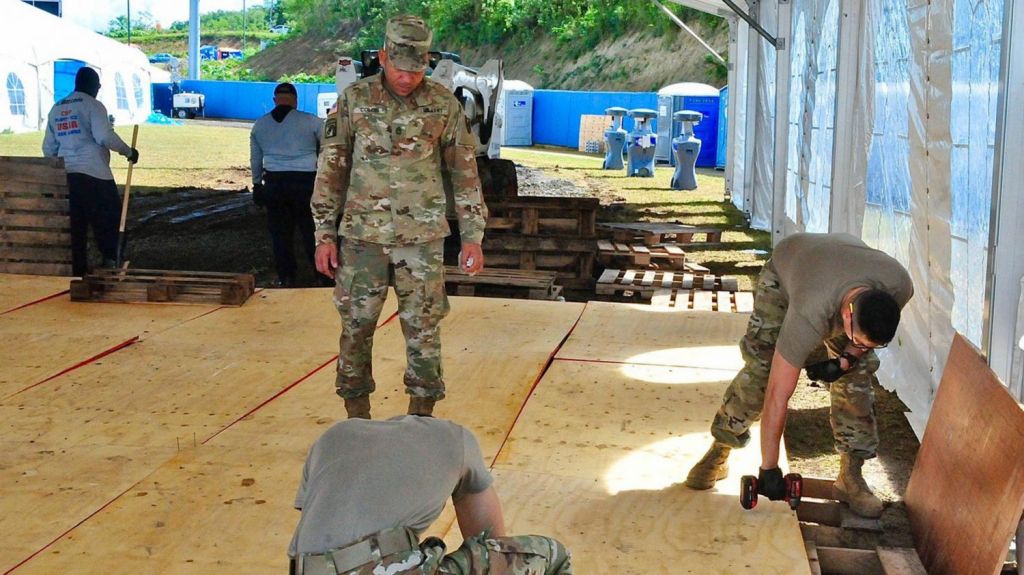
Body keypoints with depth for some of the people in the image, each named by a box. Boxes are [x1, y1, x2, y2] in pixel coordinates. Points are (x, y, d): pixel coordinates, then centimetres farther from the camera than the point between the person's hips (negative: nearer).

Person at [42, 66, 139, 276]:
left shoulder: (56, 108, 18)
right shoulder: (93, 105, -3)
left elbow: (49, 147, 19)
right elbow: (105, 137, -16)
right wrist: (128, 151, -4)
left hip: (65, 175, 6)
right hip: (94, 174, -6)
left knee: (75, 224, 10)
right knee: (109, 216, 6)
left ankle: (78, 269, 11)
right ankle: (109, 259, 0)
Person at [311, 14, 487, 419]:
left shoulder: (444, 105, -2)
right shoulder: (354, 100, -2)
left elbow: (465, 172, 3)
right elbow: (331, 169, 2)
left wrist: (473, 237, 0)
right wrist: (324, 235, 0)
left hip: (423, 236, 0)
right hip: (363, 234, 0)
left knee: (423, 326, 3)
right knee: (356, 325, 6)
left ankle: (422, 413, 16)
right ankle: (357, 413, 20)